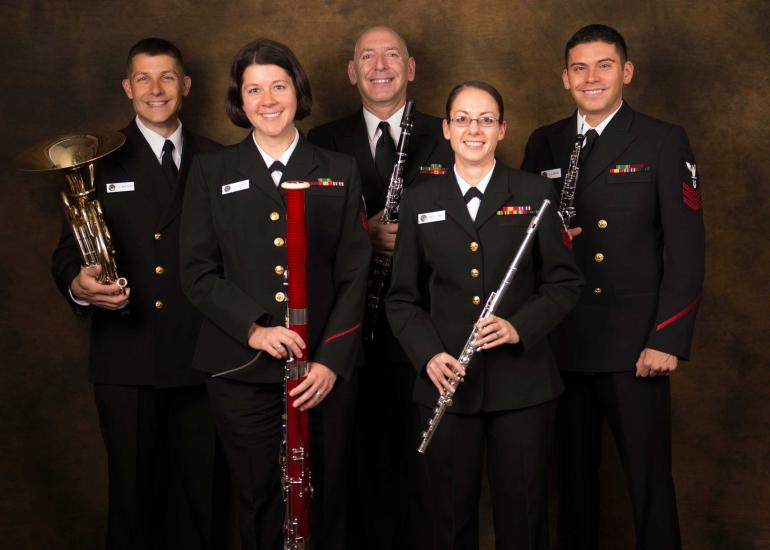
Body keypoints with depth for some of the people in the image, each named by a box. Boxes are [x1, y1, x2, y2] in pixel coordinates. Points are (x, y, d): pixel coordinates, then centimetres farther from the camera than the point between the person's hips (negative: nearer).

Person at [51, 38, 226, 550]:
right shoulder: (101, 160, 5)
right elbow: (68, 251, 2)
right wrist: (78, 283, -20)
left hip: (201, 354, 1)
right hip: (126, 356, -1)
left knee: (203, 488, 8)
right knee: (132, 489, 9)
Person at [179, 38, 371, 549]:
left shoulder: (340, 171, 7)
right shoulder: (212, 171, 6)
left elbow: (354, 274, 2)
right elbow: (198, 270, 1)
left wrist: (331, 359, -9)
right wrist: (253, 328, -15)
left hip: (327, 370, 1)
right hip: (243, 371, 0)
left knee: (326, 502, 7)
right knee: (261, 504, 6)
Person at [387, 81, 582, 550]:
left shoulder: (534, 193, 3)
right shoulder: (420, 202, 7)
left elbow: (565, 283, 3)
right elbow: (403, 297, 8)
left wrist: (520, 326, -14)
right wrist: (428, 354, -8)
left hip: (521, 382, -1)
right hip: (447, 381, 1)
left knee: (523, 512, 6)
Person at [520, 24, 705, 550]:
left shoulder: (664, 142, 0)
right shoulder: (544, 144, 10)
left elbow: (685, 249, -4)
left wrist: (669, 340, -11)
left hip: (635, 344, -3)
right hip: (563, 343, 3)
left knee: (650, 477, 1)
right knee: (574, 472, 12)